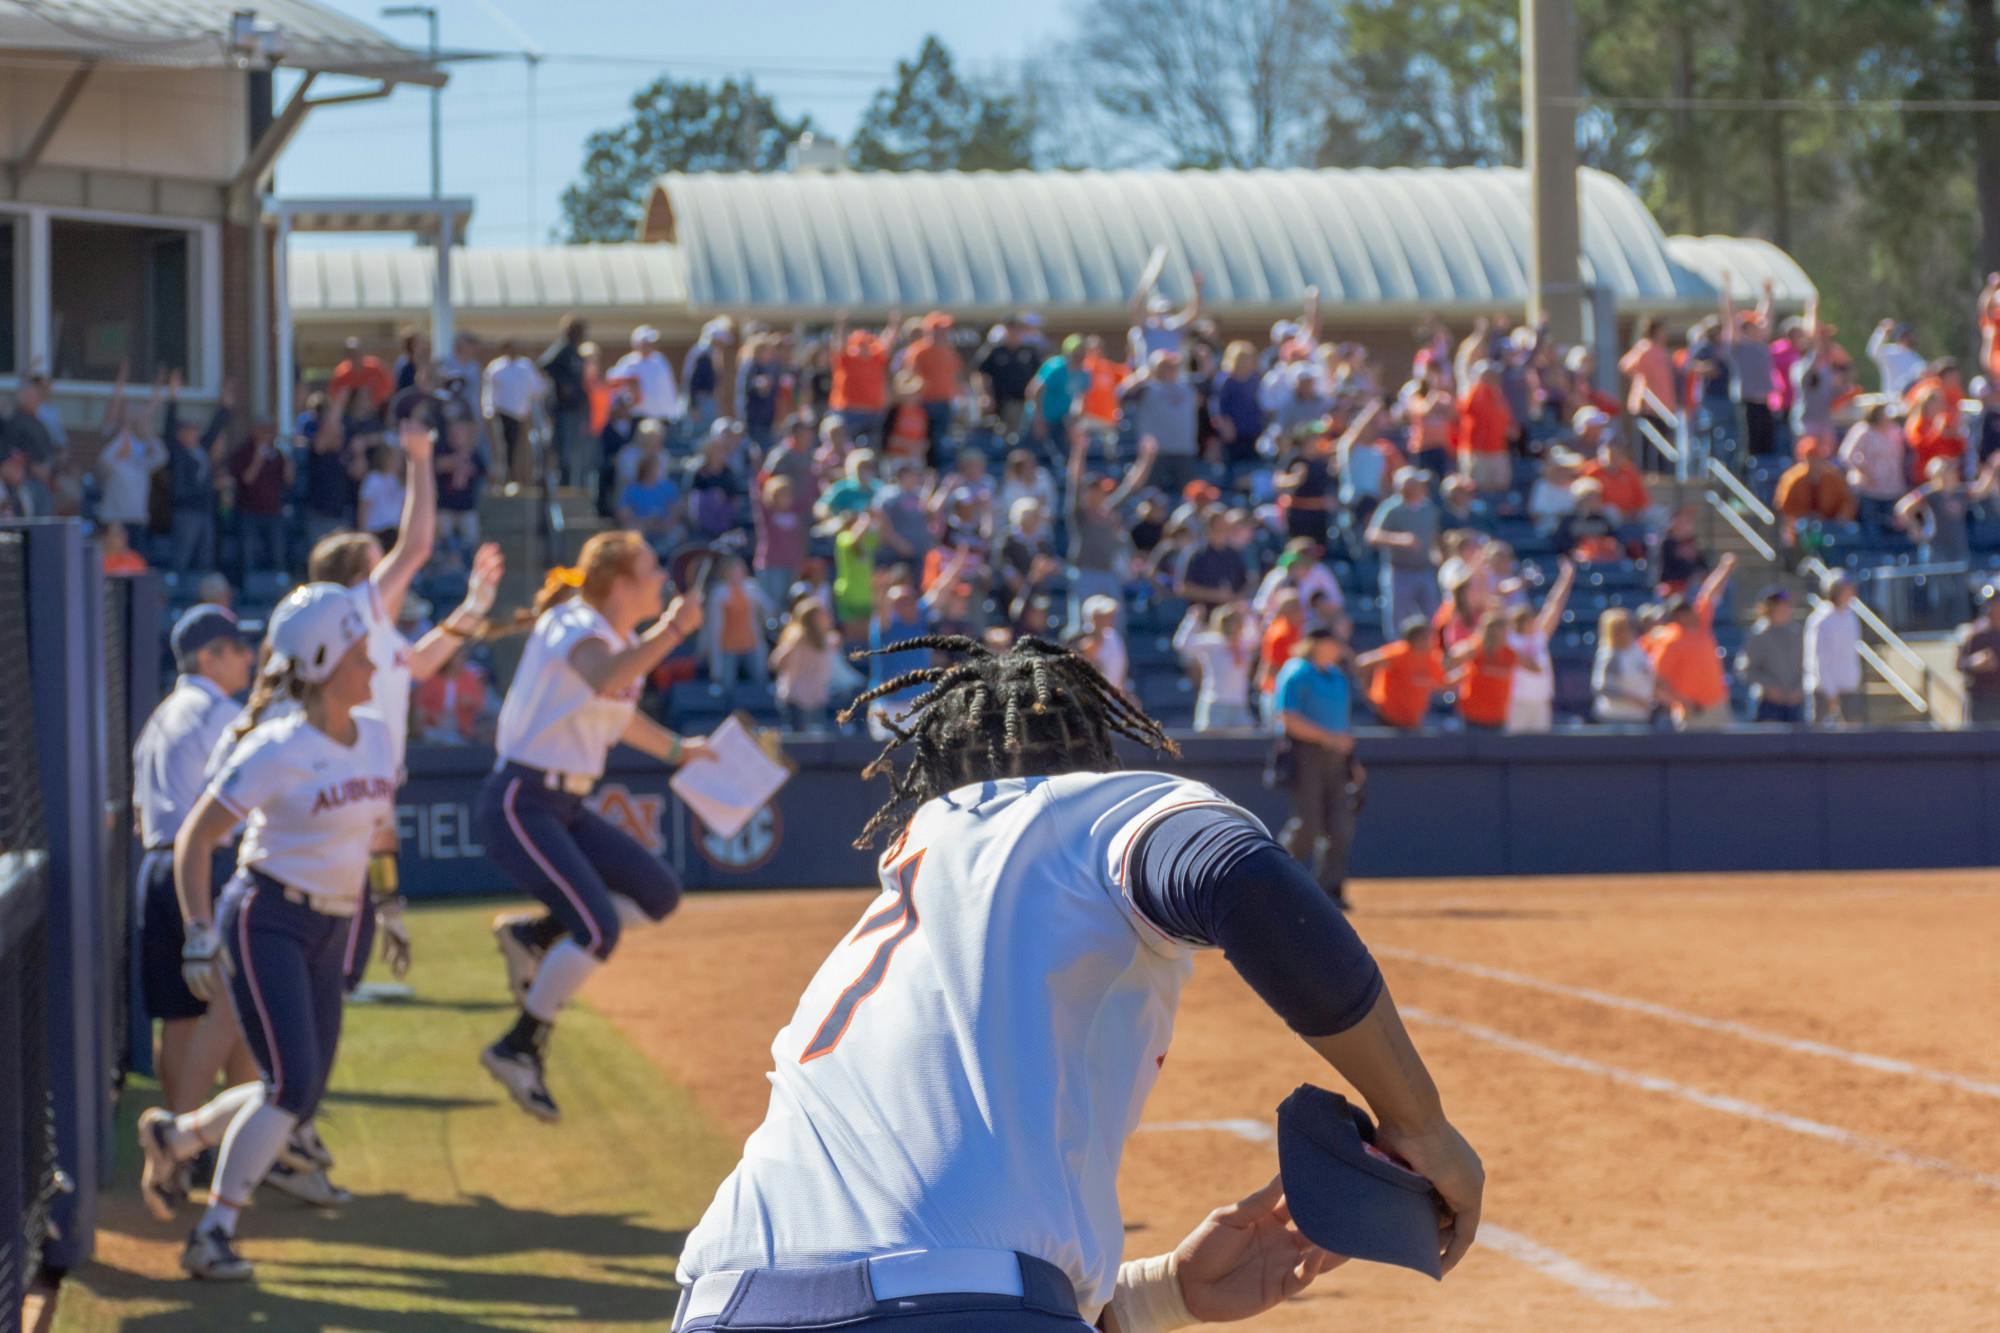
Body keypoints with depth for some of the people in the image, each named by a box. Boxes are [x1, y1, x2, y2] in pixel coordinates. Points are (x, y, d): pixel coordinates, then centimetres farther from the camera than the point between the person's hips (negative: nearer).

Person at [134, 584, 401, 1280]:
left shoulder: (376, 737, 4)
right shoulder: (276, 751, -16)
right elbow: (194, 837, -13)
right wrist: (199, 932, -19)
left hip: (332, 932, 7)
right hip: (267, 921, -7)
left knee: (299, 1096, 8)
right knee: (292, 1085, -17)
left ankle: (174, 1135, 32)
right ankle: (214, 1234, -8)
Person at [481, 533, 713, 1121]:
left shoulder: (626, 638, 11)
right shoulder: (575, 627, -17)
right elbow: (603, 681, -42)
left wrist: (676, 749, 38)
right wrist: (669, 633, -46)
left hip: (567, 806, 9)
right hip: (519, 802, -9)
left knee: (660, 894, 5)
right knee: (598, 929, -19)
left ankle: (530, 935, 14)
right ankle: (518, 1050, -5)